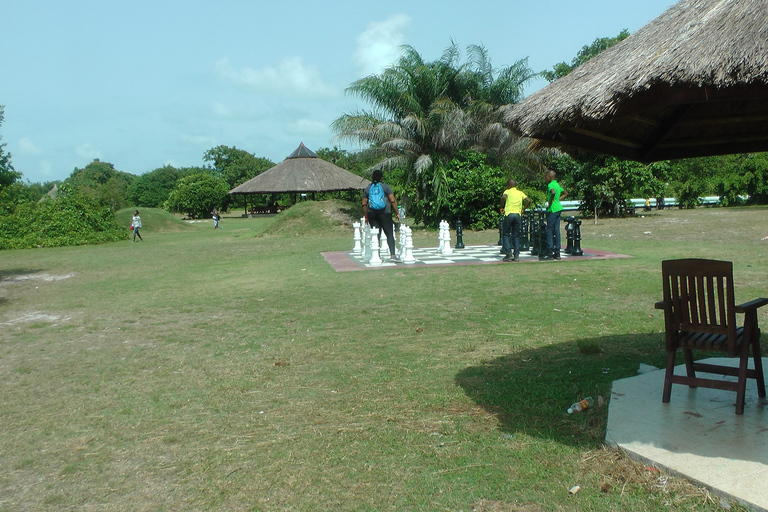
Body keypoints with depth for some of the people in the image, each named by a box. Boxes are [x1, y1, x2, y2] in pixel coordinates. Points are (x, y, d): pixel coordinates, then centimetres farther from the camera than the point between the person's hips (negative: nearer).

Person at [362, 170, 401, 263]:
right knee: (390, 234, -3)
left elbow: (364, 204, 8)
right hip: (385, 213, -3)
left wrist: (366, 216, 17)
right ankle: (393, 255, -15)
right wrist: (397, 213, 2)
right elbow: (393, 201, -4)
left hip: (372, 213, 3)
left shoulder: (367, 189, 8)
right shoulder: (385, 187, 0)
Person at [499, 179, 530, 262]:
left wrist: (501, 207, -5)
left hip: (509, 214, -4)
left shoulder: (507, 191, 5)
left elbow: (503, 197, -17)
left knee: (505, 235, 6)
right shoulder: (520, 193, 15)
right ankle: (516, 255, 5)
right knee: (516, 236, 10)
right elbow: (528, 201, 3)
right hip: (517, 214, 4)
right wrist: (523, 209, 11)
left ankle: (509, 254, -4)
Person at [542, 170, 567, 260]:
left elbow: (553, 192, -34)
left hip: (553, 209, -9)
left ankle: (550, 253, -5)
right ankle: (557, 253, 11)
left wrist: (551, 201, -20)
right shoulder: (557, 184, 16)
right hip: (558, 208, 9)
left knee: (549, 230, -5)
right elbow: (565, 193, 29)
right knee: (556, 230, 9)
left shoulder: (551, 185, -12)